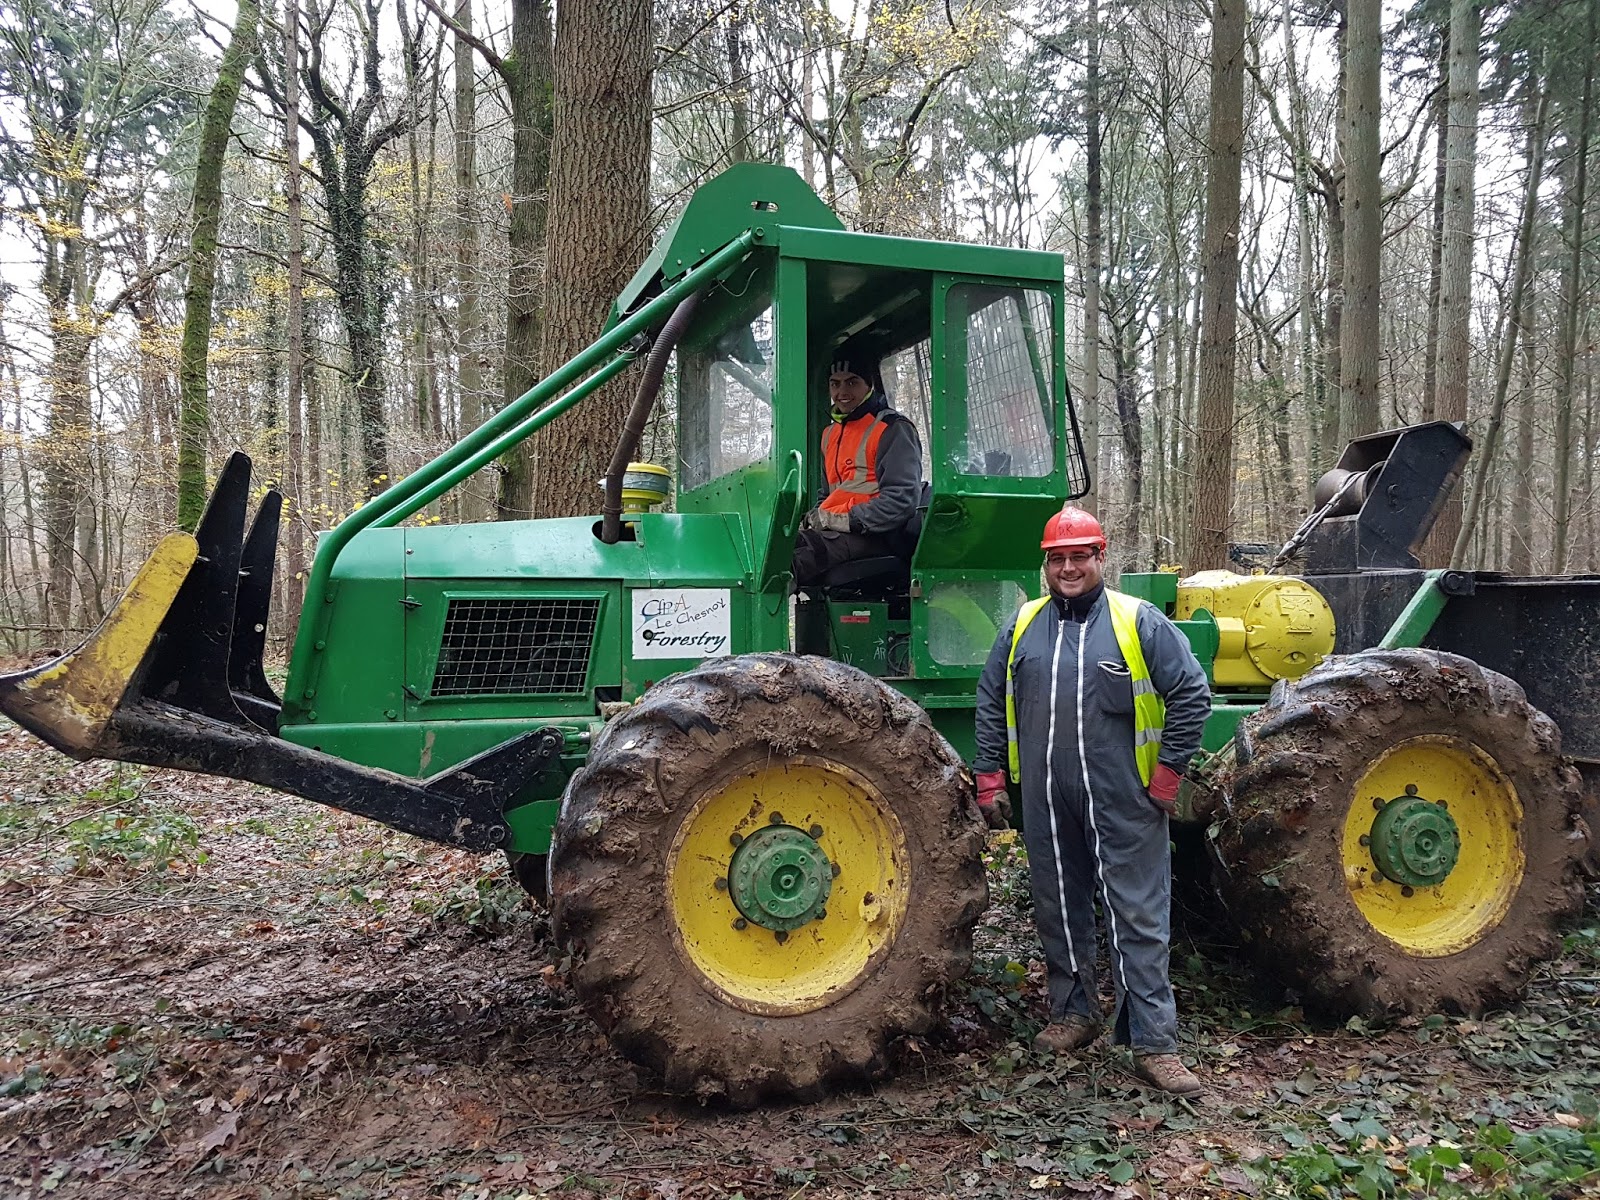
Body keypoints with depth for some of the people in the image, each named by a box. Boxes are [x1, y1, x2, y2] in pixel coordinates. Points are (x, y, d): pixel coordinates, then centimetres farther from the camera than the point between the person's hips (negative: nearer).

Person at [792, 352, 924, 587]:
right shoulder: (830, 434, 27)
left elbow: (902, 500, -12)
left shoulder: (893, 429, 1)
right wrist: (814, 518, 9)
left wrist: (844, 520, -15)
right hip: (837, 534, 8)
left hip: (879, 537, -7)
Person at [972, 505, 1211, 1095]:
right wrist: (990, 776, 8)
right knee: (1060, 911, 15)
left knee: (1139, 919, 0)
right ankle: (1074, 1012, 32)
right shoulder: (1023, 625, 9)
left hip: (1124, 803, -4)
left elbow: (1191, 695, -2)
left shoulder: (1139, 622, -2)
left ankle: (1154, 1042, 7)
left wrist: (1167, 775, -5)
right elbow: (991, 701, 13)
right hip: (1045, 803, 4)